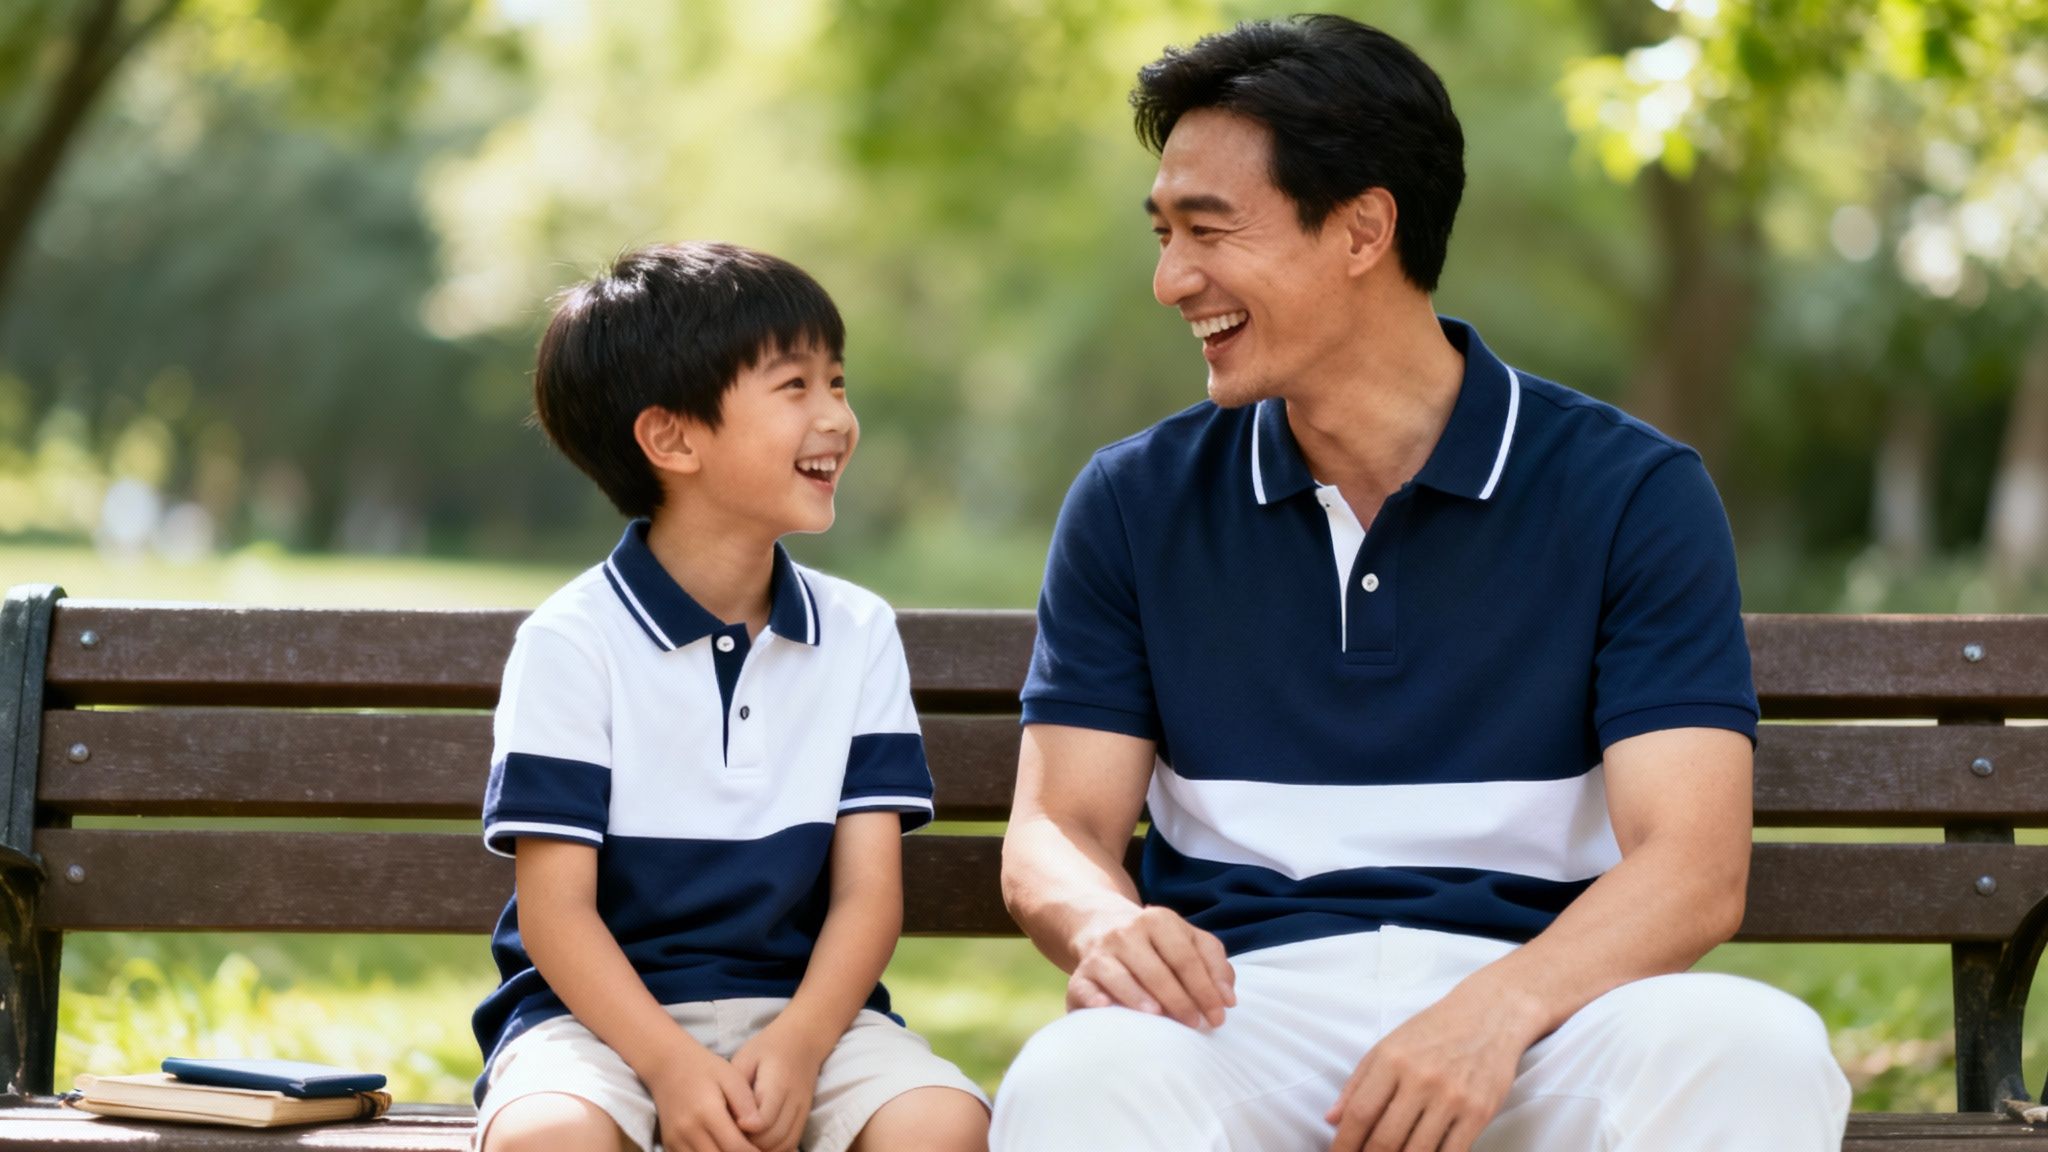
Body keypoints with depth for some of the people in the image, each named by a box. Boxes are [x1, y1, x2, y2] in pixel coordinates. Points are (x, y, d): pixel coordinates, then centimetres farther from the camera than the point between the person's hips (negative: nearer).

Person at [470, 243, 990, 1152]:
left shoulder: (857, 634, 7)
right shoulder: (572, 642, -4)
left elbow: (868, 889, 2)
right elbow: (555, 906, -7)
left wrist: (797, 1046, -17)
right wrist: (671, 1064, -22)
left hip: (798, 1003, 3)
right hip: (603, 1010, -3)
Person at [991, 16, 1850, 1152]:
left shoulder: (1632, 494, 3)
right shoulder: (1131, 504, 12)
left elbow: (1691, 866, -6)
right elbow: (1055, 827, 9)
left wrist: (1497, 1011, -27)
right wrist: (1105, 925, -17)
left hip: (1533, 1005, 1)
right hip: (1245, 997, 0)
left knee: (1755, 1050, -33)